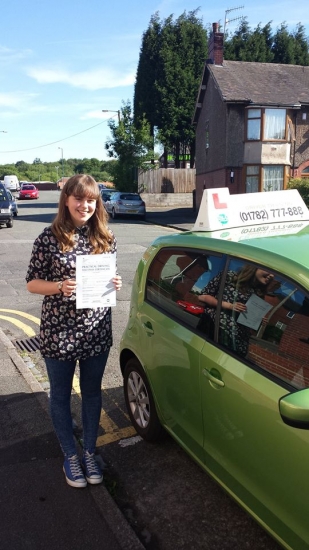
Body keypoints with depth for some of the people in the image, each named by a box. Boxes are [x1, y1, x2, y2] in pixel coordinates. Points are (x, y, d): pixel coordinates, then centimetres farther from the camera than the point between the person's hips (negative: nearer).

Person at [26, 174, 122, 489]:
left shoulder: (105, 238, 0)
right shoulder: (49, 238, -10)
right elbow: (32, 283, -5)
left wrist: (115, 284, -11)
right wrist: (59, 287, -22)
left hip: (96, 331, 3)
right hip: (58, 332, -3)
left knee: (92, 393, 17)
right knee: (61, 395, 14)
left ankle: (90, 453, 39)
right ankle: (70, 456, 36)